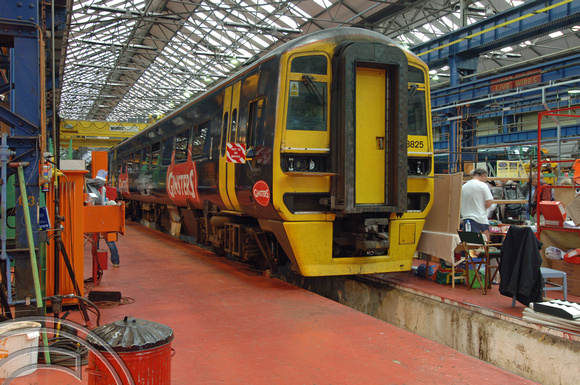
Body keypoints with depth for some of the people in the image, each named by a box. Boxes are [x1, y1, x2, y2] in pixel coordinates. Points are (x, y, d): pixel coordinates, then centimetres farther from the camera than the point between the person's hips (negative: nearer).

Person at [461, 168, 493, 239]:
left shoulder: (463, 186, 9)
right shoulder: (482, 185, -6)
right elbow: (489, 204, -8)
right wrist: (483, 207, 10)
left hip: (466, 218, 5)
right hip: (480, 219, -5)